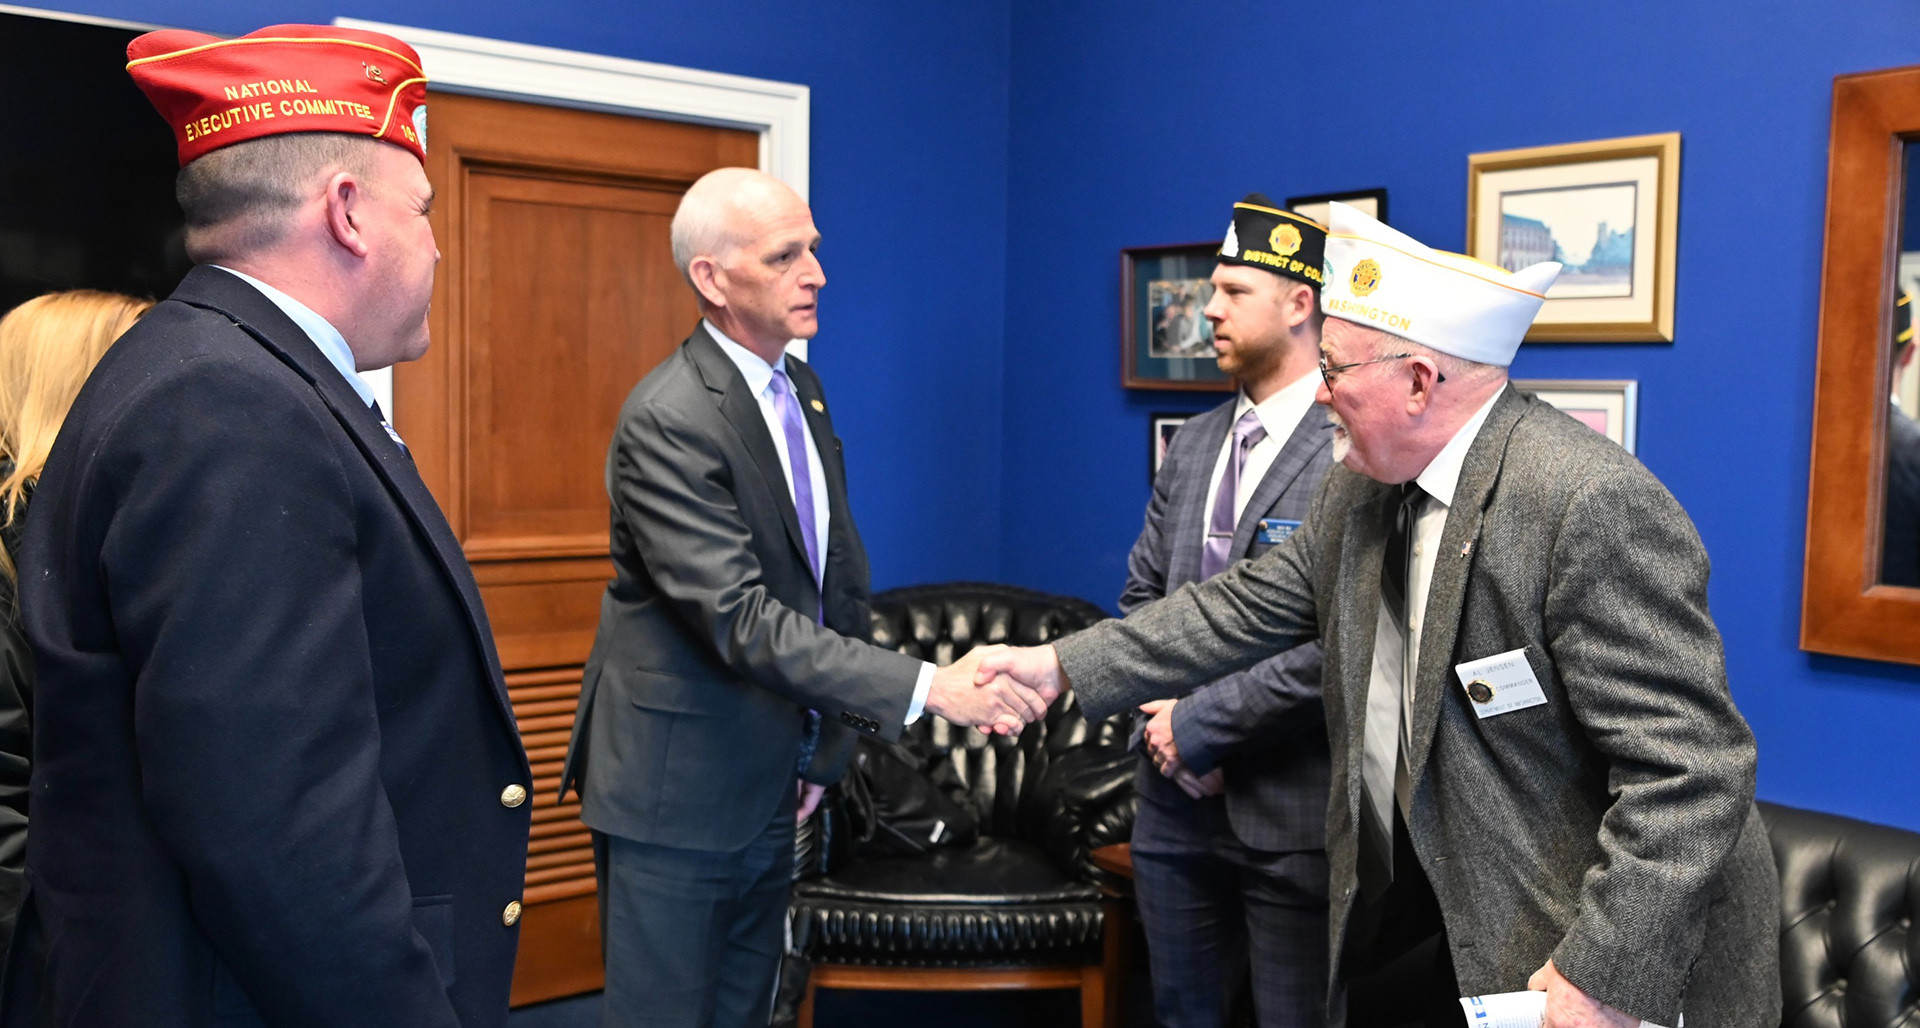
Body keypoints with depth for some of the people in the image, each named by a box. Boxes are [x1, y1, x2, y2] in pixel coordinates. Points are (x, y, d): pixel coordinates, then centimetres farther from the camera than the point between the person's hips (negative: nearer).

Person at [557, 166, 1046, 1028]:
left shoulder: (800, 390, 7)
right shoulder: (667, 421, -20)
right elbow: (742, 619, -27)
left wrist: (828, 747, 8)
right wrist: (926, 687, -31)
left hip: (770, 785, 8)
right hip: (676, 790, -8)